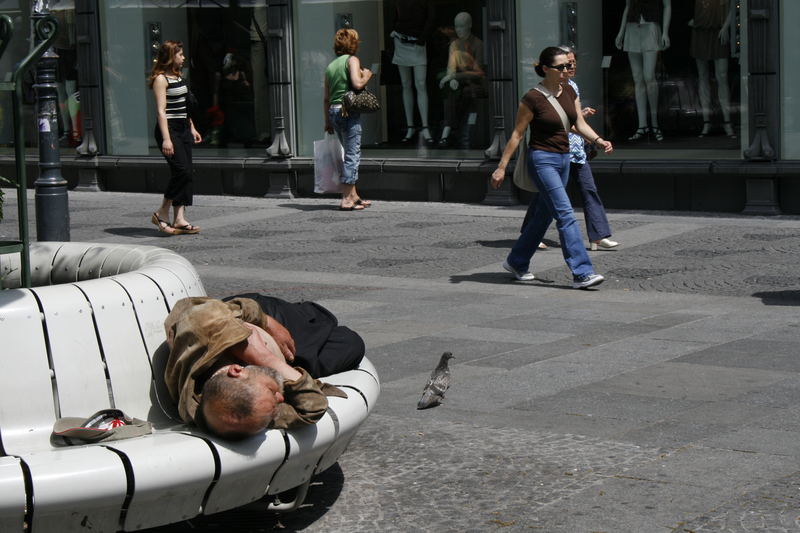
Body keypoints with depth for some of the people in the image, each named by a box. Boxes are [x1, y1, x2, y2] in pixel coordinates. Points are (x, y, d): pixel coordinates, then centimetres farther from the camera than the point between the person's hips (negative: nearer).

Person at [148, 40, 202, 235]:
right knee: (182, 170, -16)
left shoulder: (178, 77, 17)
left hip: (183, 129, 9)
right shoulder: (161, 79, -10)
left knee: (185, 173, 2)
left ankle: (180, 219, 3)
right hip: (169, 129, -9)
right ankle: (162, 213, -3)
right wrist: (166, 138, -23)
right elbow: (161, 110, -17)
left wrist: (192, 128, 23)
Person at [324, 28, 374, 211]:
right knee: (352, 155, -5)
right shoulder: (352, 60, -3)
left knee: (350, 154, 16)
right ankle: (347, 199, -8)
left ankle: (353, 196, 20)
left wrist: (328, 121, 21)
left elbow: (326, 98, 17)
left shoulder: (331, 66, 17)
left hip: (334, 111, 7)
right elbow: (357, 83, -19)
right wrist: (366, 76, 2)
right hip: (349, 110, -7)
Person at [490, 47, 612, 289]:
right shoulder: (533, 98, -14)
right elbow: (517, 134, -9)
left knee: (544, 215, 15)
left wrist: (598, 140, -11)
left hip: (563, 160, 8)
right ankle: (582, 273, -17)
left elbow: (580, 124, 8)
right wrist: (501, 167, -8)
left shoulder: (569, 91, 6)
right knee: (566, 215, -15)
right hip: (542, 160, -8)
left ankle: (516, 262, 31)